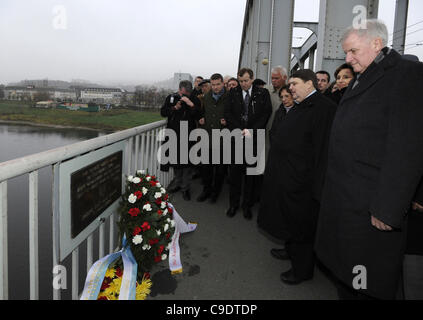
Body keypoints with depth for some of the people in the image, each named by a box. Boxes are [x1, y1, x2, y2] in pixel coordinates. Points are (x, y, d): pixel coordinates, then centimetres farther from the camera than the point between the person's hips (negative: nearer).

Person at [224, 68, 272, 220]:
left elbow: (266, 114, -3)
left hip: (254, 139, -1)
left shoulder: (263, 93, 2)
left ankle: (247, 205, 20)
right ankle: (233, 204, 20)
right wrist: (239, 131, -10)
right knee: (234, 172, 6)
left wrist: (251, 131, -12)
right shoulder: (233, 93, 7)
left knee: (250, 173, 7)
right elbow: (228, 114, 2)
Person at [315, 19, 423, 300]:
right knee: (345, 268, 20)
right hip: (342, 198, 8)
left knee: (366, 284, 5)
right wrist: (329, 187, 13)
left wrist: (387, 209, -20)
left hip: (371, 204, -8)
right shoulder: (361, 79, 15)